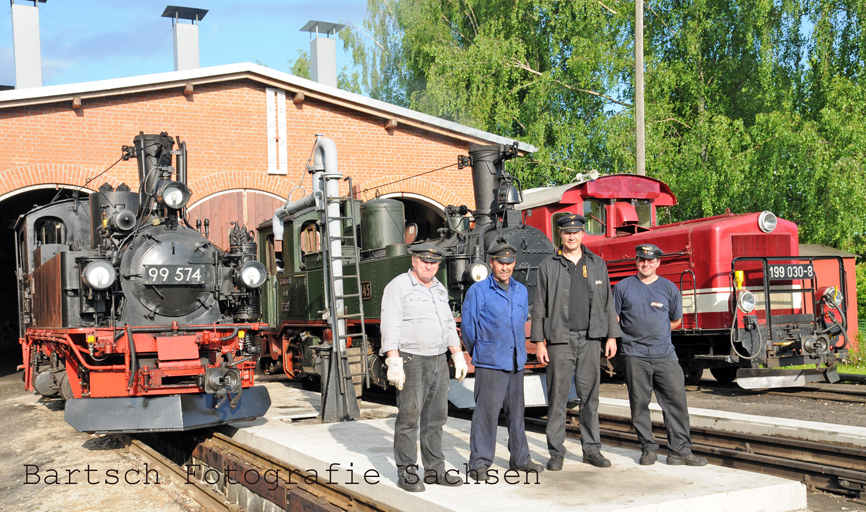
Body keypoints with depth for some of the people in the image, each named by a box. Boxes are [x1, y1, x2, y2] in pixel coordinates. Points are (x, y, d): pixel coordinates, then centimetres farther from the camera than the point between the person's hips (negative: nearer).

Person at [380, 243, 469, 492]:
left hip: (438, 361, 7)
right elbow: (390, 326, -14)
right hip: (411, 361, -7)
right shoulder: (398, 286, -7)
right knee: (409, 417, -5)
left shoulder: (439, 289, 16)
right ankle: (406, 473, 2)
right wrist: (394, 362, -21)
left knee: (436, 416, 10)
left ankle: (435, 469, 18)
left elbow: (448, 324, 22)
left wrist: (458, 355, 15)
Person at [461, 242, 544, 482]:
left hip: (516, 363, 5)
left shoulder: (521, 291, 12)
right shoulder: (478, 291, -4)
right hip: (490, 364, -5)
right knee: (486, 412, -7)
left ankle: (520, 459, 23)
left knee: (516, 411, 12)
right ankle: (479, 464, 1)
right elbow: (467, 326, 1)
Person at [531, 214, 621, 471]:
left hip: (590, 339, 2)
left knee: (590, 396, 5)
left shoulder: (597, 264, 11)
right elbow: (539, 307, 3)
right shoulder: (548, 267, 4)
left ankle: (591, 449, 14)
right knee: (558, 396, 0)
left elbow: (607, 303, 12)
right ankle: (556, 452, 8)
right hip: (560, 339, -2)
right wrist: (539, 341, -3)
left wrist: (611, 336, 6)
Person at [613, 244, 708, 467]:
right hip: (635, 356, -1)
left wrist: (656, 332, 10)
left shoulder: (669, 288, 9)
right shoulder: (623, 287, 6)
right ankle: (648, 449, 14)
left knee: (677, 400, -4)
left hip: (665, 354, 1)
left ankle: (680, 450, 2)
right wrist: (635, 334, 4)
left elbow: (676, 320, 18)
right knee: (639, 404, 2)